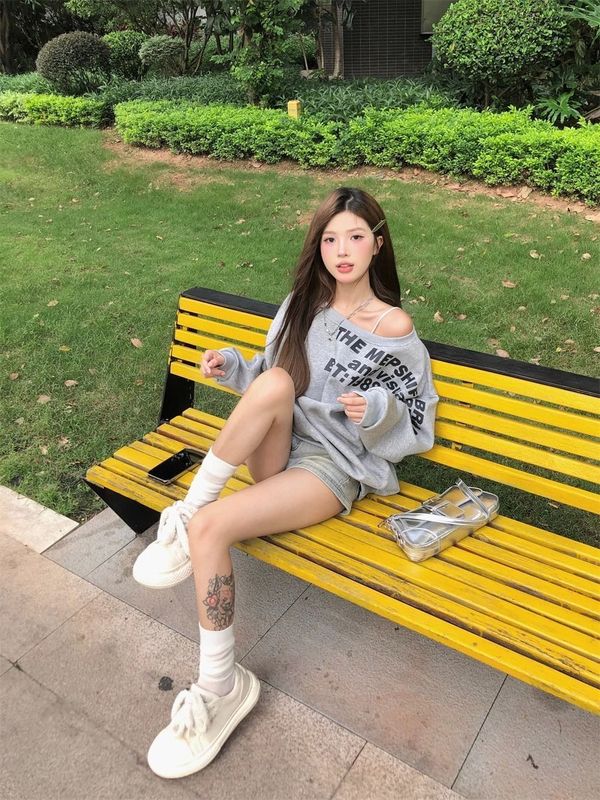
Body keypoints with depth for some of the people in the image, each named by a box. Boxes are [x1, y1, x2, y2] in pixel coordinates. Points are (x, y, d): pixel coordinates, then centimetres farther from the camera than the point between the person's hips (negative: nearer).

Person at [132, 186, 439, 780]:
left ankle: (219, 686, -7)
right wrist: (233, 368, -2)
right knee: (274, 382, -31)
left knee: (210, 527, -26)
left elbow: (416, 426, -1)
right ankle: (185, 512, -18)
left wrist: (379, 410, -22)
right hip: (278, 452, 4)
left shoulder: (395, 328, -6)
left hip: (335, 467, -4)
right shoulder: (303, 303, 8)